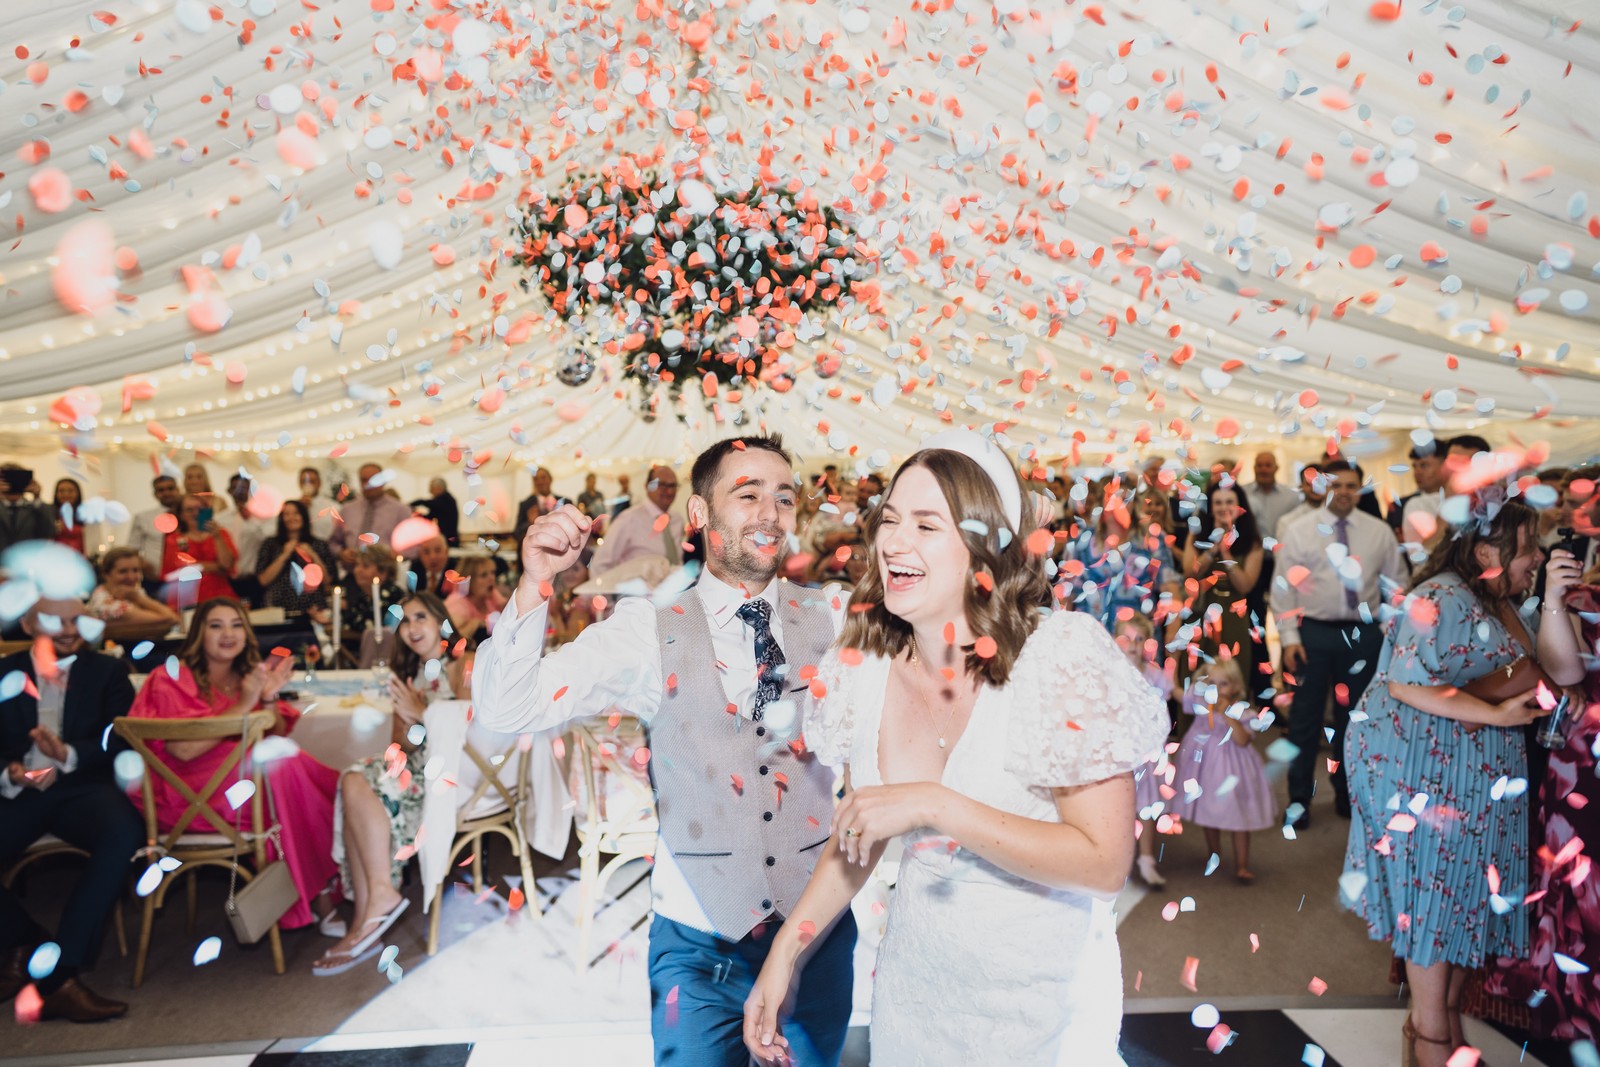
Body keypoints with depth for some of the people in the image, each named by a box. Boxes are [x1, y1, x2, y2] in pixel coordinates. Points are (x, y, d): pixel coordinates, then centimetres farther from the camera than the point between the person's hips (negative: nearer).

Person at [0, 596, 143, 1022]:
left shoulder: (107, 671, 13)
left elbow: (119, 741, 1)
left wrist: (69, 755, -19)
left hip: (83, 787, -1)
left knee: (125, 833, -35)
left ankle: (59, 975, -29)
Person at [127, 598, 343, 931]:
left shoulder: (248, 676, 14)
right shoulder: (172, 678, -2)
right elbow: (183, 749, -16)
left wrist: (269, 699, -9)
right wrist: (243, 706, -18)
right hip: (187, 792, -5)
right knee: (280, 762, -29)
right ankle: (318, 886, -19)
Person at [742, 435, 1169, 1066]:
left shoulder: (1063, 655, -21)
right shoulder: (865, 666, -6)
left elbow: (1104, 863, -22)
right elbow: (857, 832, 6)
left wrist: (934, 805, -28)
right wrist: (785, 952, 0)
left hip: (1040, 990, -4)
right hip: (913, 974, 5)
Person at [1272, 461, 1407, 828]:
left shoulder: (1379, 532, 4)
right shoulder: (1299, 531, -2)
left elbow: (1396, 584, 7)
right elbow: (1284, 587, -3)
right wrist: (1289, 637, -8)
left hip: (1363, 635, 2)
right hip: (1314, 633, -2)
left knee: (1354, 717, 15)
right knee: (1305, 718, 6)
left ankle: (1347, 794, 32)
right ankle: (1299, 798, 19)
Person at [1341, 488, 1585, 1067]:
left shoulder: (1511, 606, 9)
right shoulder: (1443, 599, -19)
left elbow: (1566, 672, 0)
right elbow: (1408, 684, -26)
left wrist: (1553, 600, -8)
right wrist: (1495, 712, -22)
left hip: (1484, 777, 9)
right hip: (1424, 768, -8)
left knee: (1468, 892, 16)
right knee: (1433, 889, 4)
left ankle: (1448, 1014, 32)